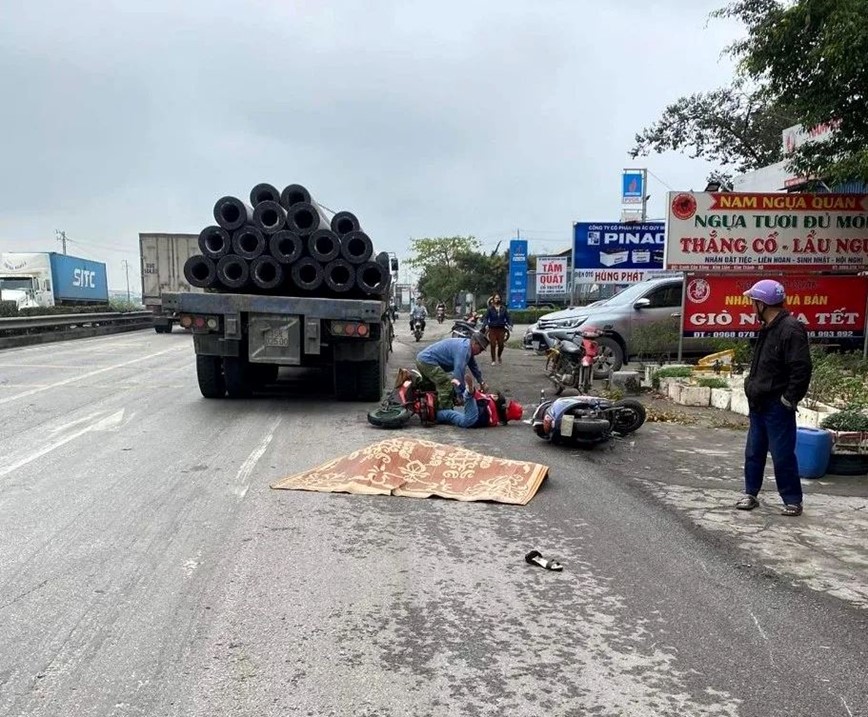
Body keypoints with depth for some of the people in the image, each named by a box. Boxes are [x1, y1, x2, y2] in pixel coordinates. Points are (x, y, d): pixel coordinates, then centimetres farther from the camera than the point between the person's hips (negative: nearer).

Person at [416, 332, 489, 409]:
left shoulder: (466, 345, 12)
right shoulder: (464, 348, -21)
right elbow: (459, 369, -31)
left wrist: (481, 382, 30)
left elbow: (473, 366, 25)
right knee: (447, 385, -16)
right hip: (427, 361, -11)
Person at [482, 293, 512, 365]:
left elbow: (507, 318, 8)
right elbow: (486, 318, -5)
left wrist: (510, 325, -9)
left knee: (501, 344, 0)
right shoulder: (490, 309, 1)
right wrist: (484, 325, -22)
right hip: (492, 329, -2)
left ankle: (499, 356, 30)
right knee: (493, 345, -3)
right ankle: (493, 360, 8)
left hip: (501, 329, 2)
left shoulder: (503, 308, 8)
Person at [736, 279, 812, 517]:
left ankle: (793, 501, 10)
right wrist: (752, 389, 14)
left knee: (783, 455, -1)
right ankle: (751, 494, 25)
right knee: (754, 452, 15)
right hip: (759, 405, 9)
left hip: (777, 408, -9)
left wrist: (789, 399, -19)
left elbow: (801, 370, -22)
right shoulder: (768, 329, 13)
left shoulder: (791, 329, -17)